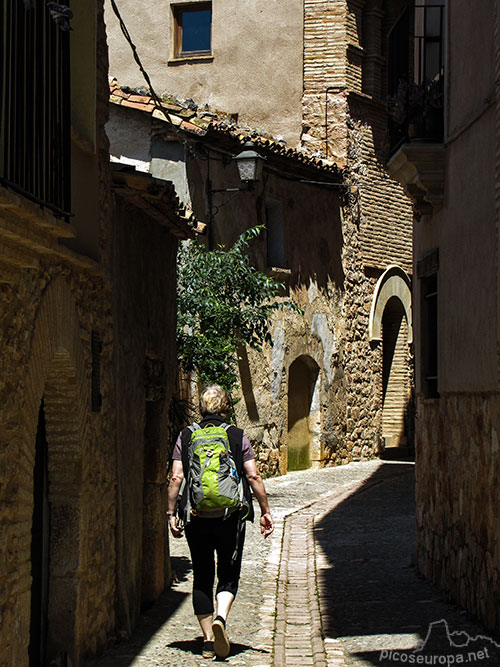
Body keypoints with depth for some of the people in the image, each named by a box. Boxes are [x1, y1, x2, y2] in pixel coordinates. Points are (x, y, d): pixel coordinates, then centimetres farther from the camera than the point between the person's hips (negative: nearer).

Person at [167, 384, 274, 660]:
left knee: (202, 577, 10)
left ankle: (208, 640, 11)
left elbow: (176, 478, -2)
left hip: (196, 516, 1)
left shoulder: (185, 437, 4)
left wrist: (171, 513, 4)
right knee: (229, 575, 8)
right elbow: (253, 476, -3)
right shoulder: (238, 436, 1)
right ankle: (220, 617, -19)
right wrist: (266, 511, 3)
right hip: (231, 517, -1)